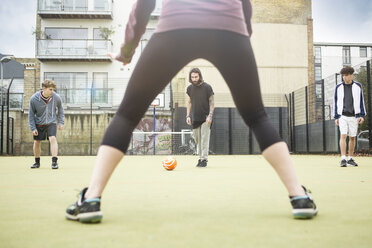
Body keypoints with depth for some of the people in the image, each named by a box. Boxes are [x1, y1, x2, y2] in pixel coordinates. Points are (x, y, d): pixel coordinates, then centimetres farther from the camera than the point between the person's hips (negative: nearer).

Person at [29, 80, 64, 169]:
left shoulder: (56, 97, -14)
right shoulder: (34, 99, -16)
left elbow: (60, 110, 6)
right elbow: (31, 114, -4)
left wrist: (61, 122, 3)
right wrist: (33, 128, -7)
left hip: (51, 123, -1)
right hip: (39, 124, 1)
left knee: (53, 139, -21)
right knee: (37, 142, 7)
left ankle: (54, 161, -18)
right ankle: (37, 162, 26)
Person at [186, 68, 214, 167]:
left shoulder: (207, 87, -6)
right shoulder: (189, 88, 6)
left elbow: (212, 102, -4)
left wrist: (210, 116, -13)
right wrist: (188, 116, 5)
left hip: (205, 118, -4)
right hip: (195, 118, 4)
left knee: (204, 139, -7)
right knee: (197, 139, 7)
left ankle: (204, 159, -2)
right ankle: (200, 157, 18)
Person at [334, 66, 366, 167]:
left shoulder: (358, 86, 5)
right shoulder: (338, 87, 5)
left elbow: (361, 101, 8)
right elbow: (336, 103, 9)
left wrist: (362, 115, 1)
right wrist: (336, 117, 4)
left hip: (354, 116, 1)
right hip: (343, 116, -1)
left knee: (352, 137, 6)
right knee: (343, 136, -13)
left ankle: (350, 159, 17)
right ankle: (343, 159, -14)